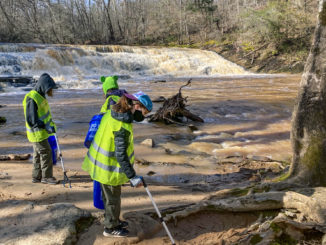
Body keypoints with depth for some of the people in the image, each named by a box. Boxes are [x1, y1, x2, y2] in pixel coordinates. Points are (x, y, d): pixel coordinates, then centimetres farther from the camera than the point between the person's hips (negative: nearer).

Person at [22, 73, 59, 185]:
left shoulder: (40, 96, 8)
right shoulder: (32, 99, -23)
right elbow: (31, 120, -25)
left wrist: (50, 124, 11)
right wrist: (45, 126, -27)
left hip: (41, 132, 10)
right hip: (37, 133, -10)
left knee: (38, 154, 16)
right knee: (46, 153, -3)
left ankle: (36, 176, 26)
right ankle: (46, 177, 9)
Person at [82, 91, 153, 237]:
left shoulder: (112, 113, -3)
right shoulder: (123, 127, -30)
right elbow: (121, 155, -29)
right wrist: (132, 177, -23)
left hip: (100, 162, 9)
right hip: (109, 169, -9)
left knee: (110, 196, 26)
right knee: (113, 198, 12)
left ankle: (113, 221, 46)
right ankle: (110, 228, 32)